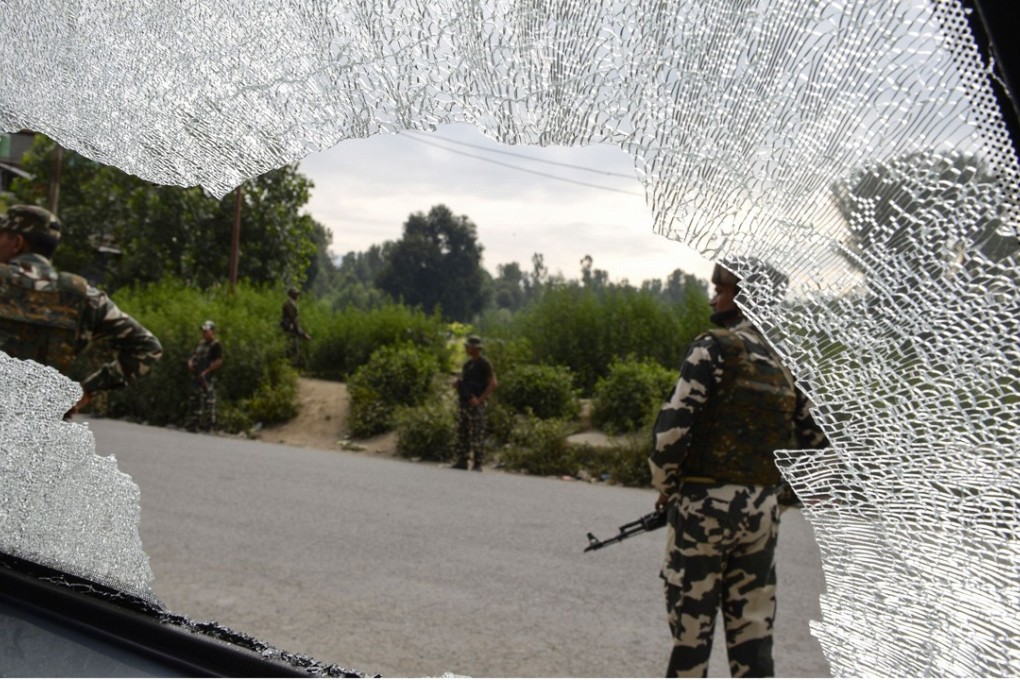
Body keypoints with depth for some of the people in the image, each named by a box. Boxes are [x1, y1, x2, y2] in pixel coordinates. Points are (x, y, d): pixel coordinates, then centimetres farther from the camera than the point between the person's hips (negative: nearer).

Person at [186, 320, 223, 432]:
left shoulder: (216, 345, -6)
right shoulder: (201, 344, 20)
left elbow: (219, 361, -15)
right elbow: (194, 356, 28)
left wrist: (206, 371, -19)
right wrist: (190, 363, 5)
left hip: (207, 378, -9)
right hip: (196, 376, 9)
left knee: (208, 401, -9)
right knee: (195, 400, 13)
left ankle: (208, 425, -8)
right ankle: (194, 423, 20)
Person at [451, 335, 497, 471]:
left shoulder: (484, 363, -7)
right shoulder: (468, 363, 16)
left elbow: (493, 383, -12)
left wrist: (479, 399, -16)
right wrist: (457, 383, 4)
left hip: (475, 404, -8)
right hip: (463, 402, 8)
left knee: (477, 435, -6)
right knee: (462, 434, 8)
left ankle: (477, 464, -2)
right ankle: (461, 461, 13)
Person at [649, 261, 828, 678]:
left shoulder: (714, 347, -10)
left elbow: (674, 425, -17)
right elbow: (816, 440, 11)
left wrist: (664, 486, -2)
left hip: (705, 504, -5)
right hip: (763, 510, 5)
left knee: (691, 627, 7)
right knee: (753, 628, 12)